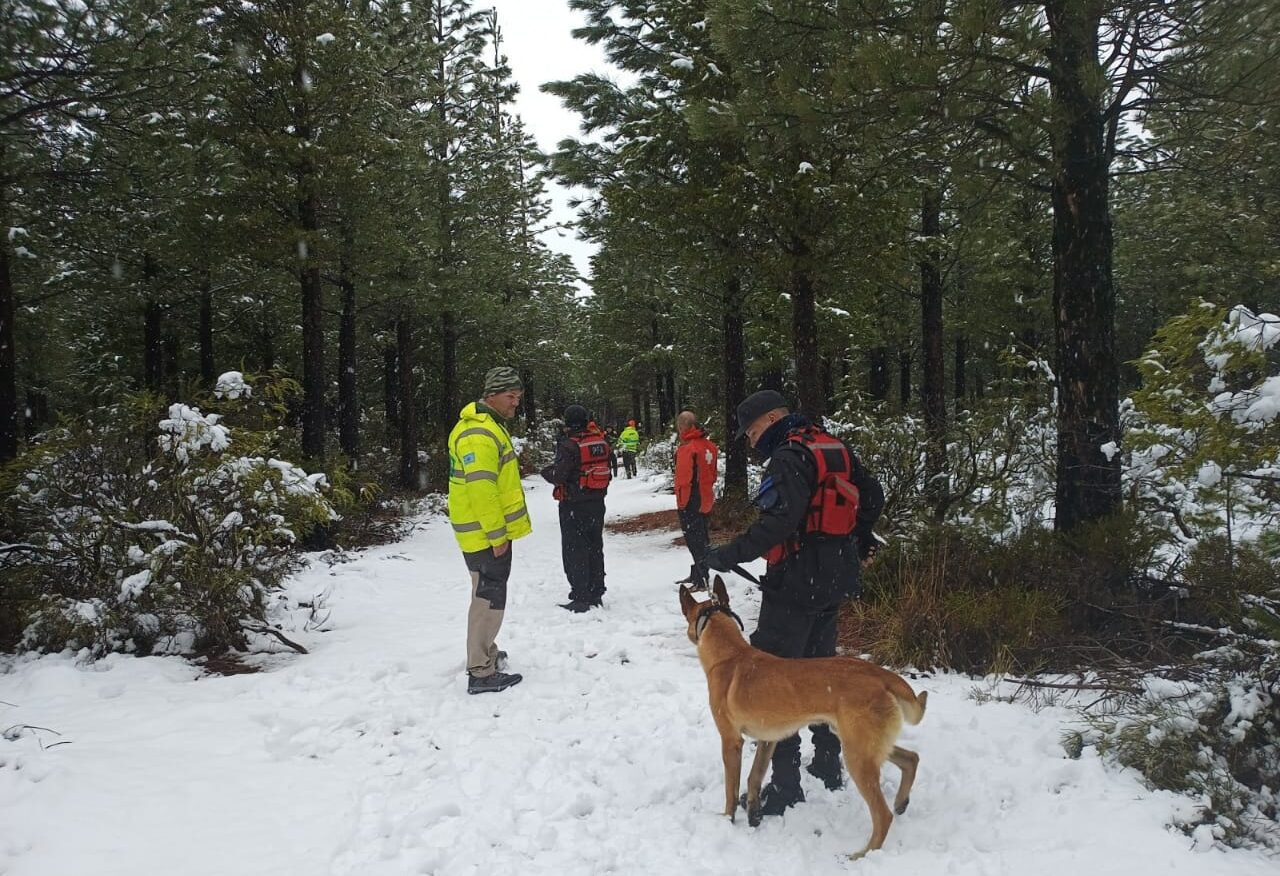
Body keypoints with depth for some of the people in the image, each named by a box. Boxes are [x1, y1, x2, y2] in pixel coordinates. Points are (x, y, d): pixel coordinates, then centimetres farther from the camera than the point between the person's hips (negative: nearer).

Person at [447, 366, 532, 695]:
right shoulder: (478, 433, -20)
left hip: (493, 532, 11)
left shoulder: (489, 426, 15)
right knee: (489, 598, -5)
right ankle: (481, 673, 1)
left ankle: (486, 653, 36)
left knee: (489, 595, 21)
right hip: (487, 535, -11)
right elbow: (481, 489, -26)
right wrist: (496, 534, -22)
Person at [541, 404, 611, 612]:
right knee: (595, 549, 15)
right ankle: (596, 594, 22)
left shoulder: (568, 445, -17)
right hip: (597, 503, 7)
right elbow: (607, 471, 11)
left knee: (575, 551, 0)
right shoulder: (601, 441, 4)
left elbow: (559, 476, -19)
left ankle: (581, 599, 1)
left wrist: (546, 471, 1)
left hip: (574, 506, -7)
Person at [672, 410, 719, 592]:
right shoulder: (709, 445, 7)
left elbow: (684, 478, -20)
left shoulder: (687, 448, -20)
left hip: (690, 502, -9)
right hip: (706, 500, 9)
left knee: (694, 540, -3)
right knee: (701, 538, 17)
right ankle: (696, 575, 29)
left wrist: (681, 501, -11)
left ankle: (701, 581, -1)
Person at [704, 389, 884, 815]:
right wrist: (860, 539, 34)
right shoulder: (836, 448, 11)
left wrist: (728, 555, -23)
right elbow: (872, 495, 19)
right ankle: (828, 764, 31)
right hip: (833, 581, 10)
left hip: (795, 583, -10)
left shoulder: (789, 456, -17)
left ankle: (785, 784, -2)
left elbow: (777, 522, -28)